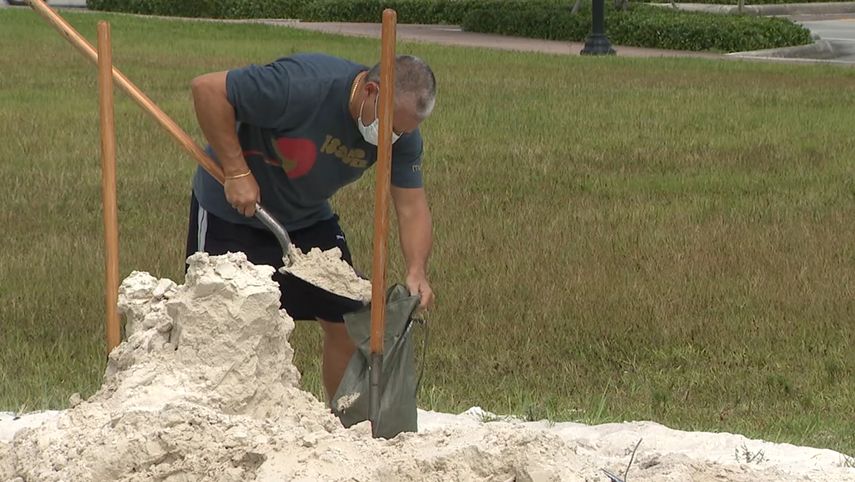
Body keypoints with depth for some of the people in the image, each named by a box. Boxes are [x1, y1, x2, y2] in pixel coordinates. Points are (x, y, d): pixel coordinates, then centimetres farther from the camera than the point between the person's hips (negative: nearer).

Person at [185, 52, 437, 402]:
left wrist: (416, 272, -29)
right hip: (231, 212, -5)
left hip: (309, 218, 6)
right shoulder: (303, 86, -36)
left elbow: (412, 206, -12)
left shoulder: (402, 135, -15)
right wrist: (236, 172, -32)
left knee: (347, 322, 2)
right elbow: (207, 89, -33)